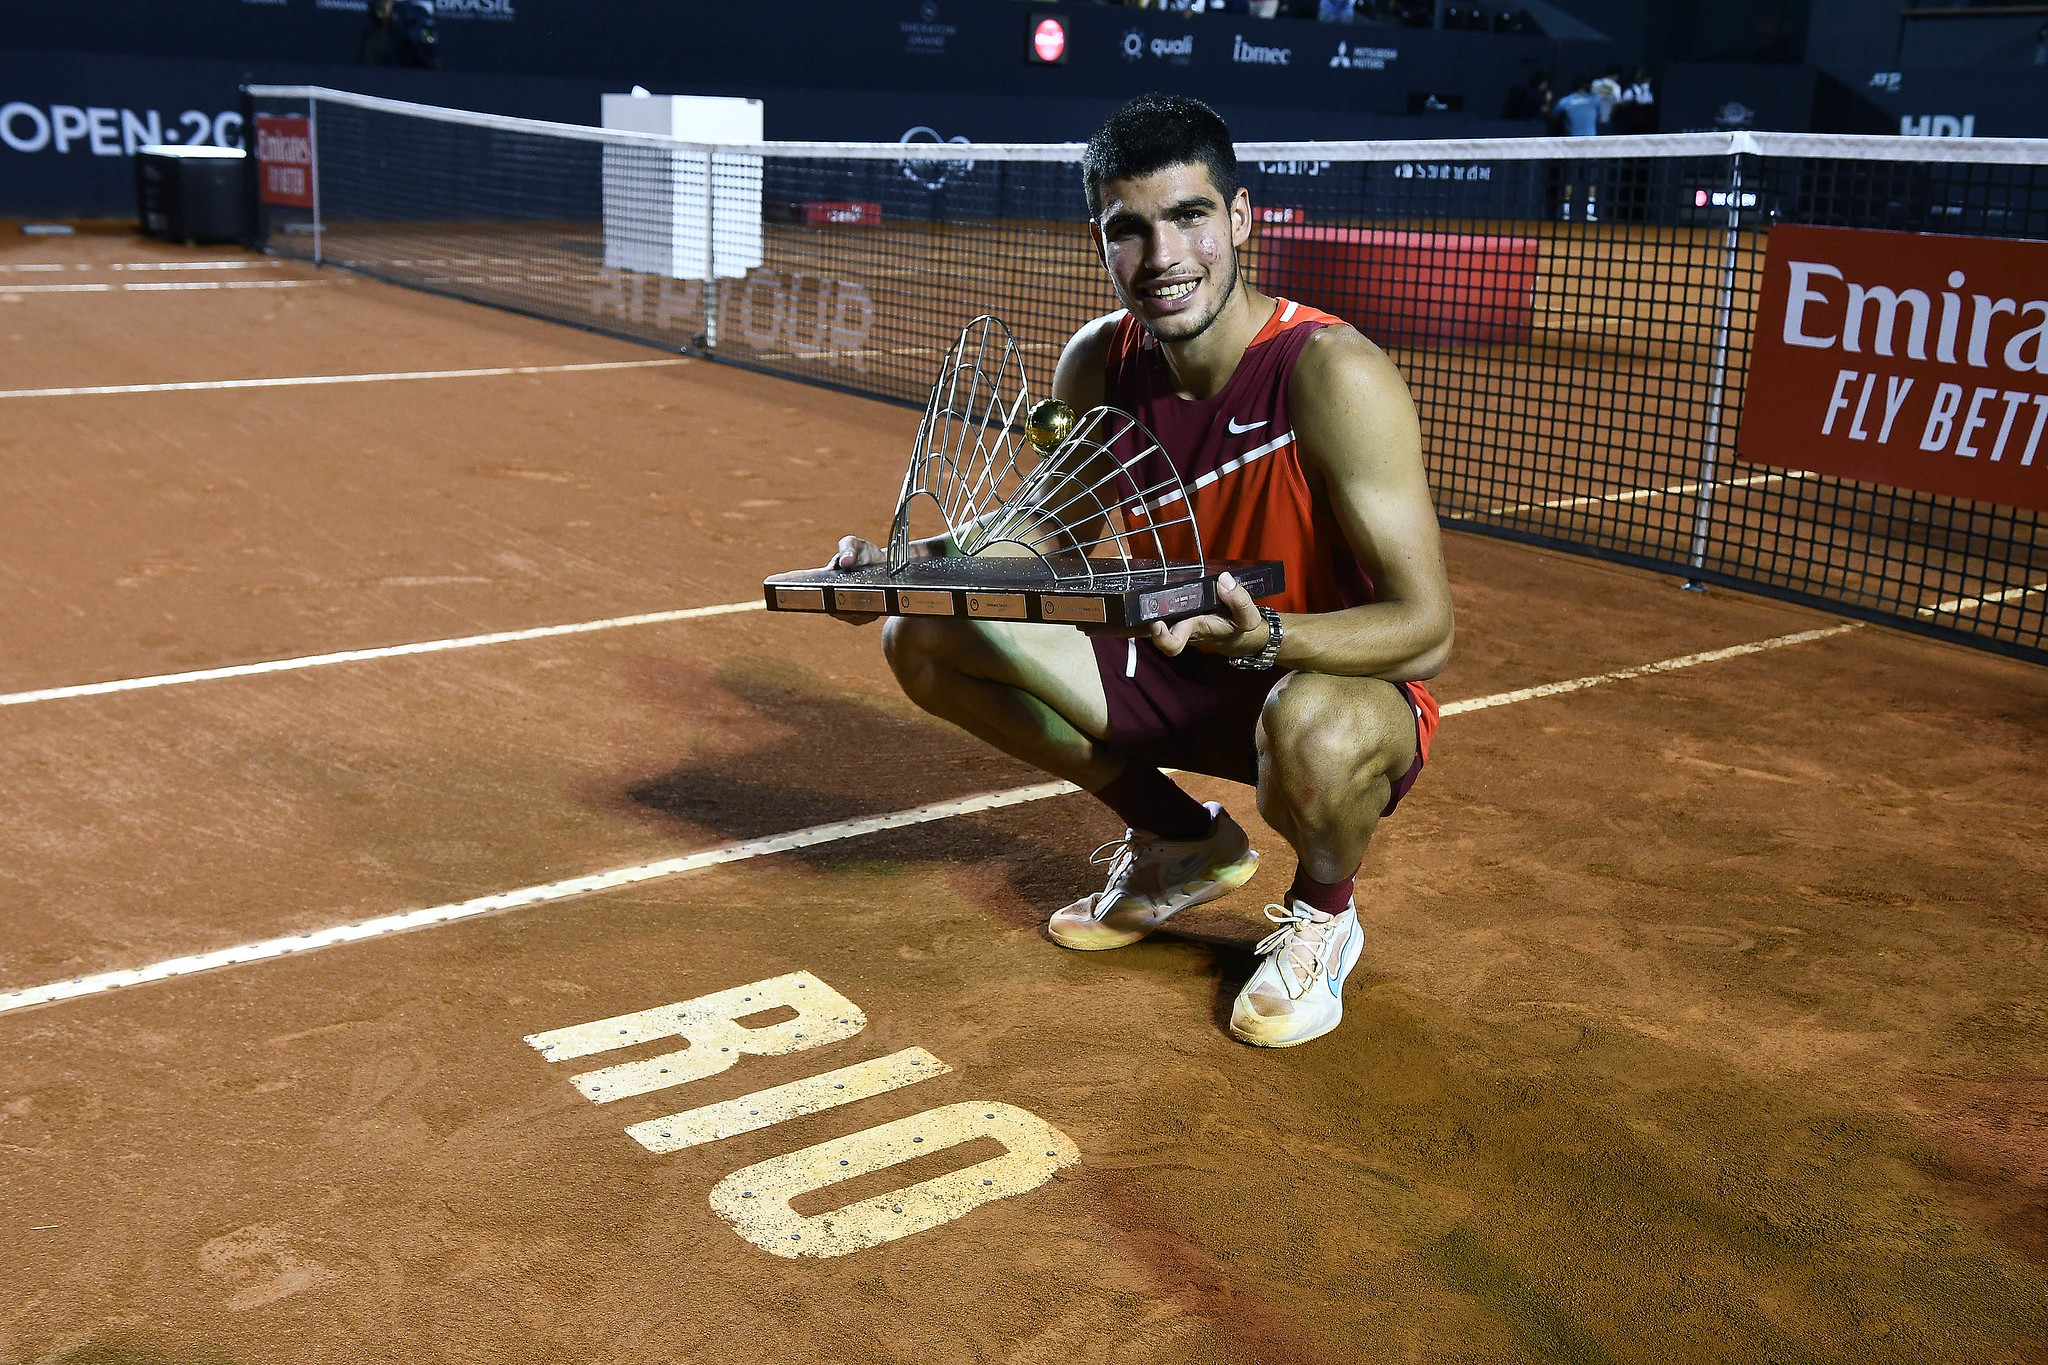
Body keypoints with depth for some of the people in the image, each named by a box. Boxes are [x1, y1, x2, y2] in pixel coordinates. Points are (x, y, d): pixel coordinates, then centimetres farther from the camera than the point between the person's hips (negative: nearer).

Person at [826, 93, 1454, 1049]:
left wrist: (1264, 637, -47)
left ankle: (1322, 910, -1)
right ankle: (1182, 842, 14)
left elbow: (1426, 629, -28)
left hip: (1340, 683, -6)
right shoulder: (1098, 366, -8)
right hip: (1175, 665, 6)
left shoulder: (1332, 375, -27)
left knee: (1315, 735, -43)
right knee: (923, 637, -4)